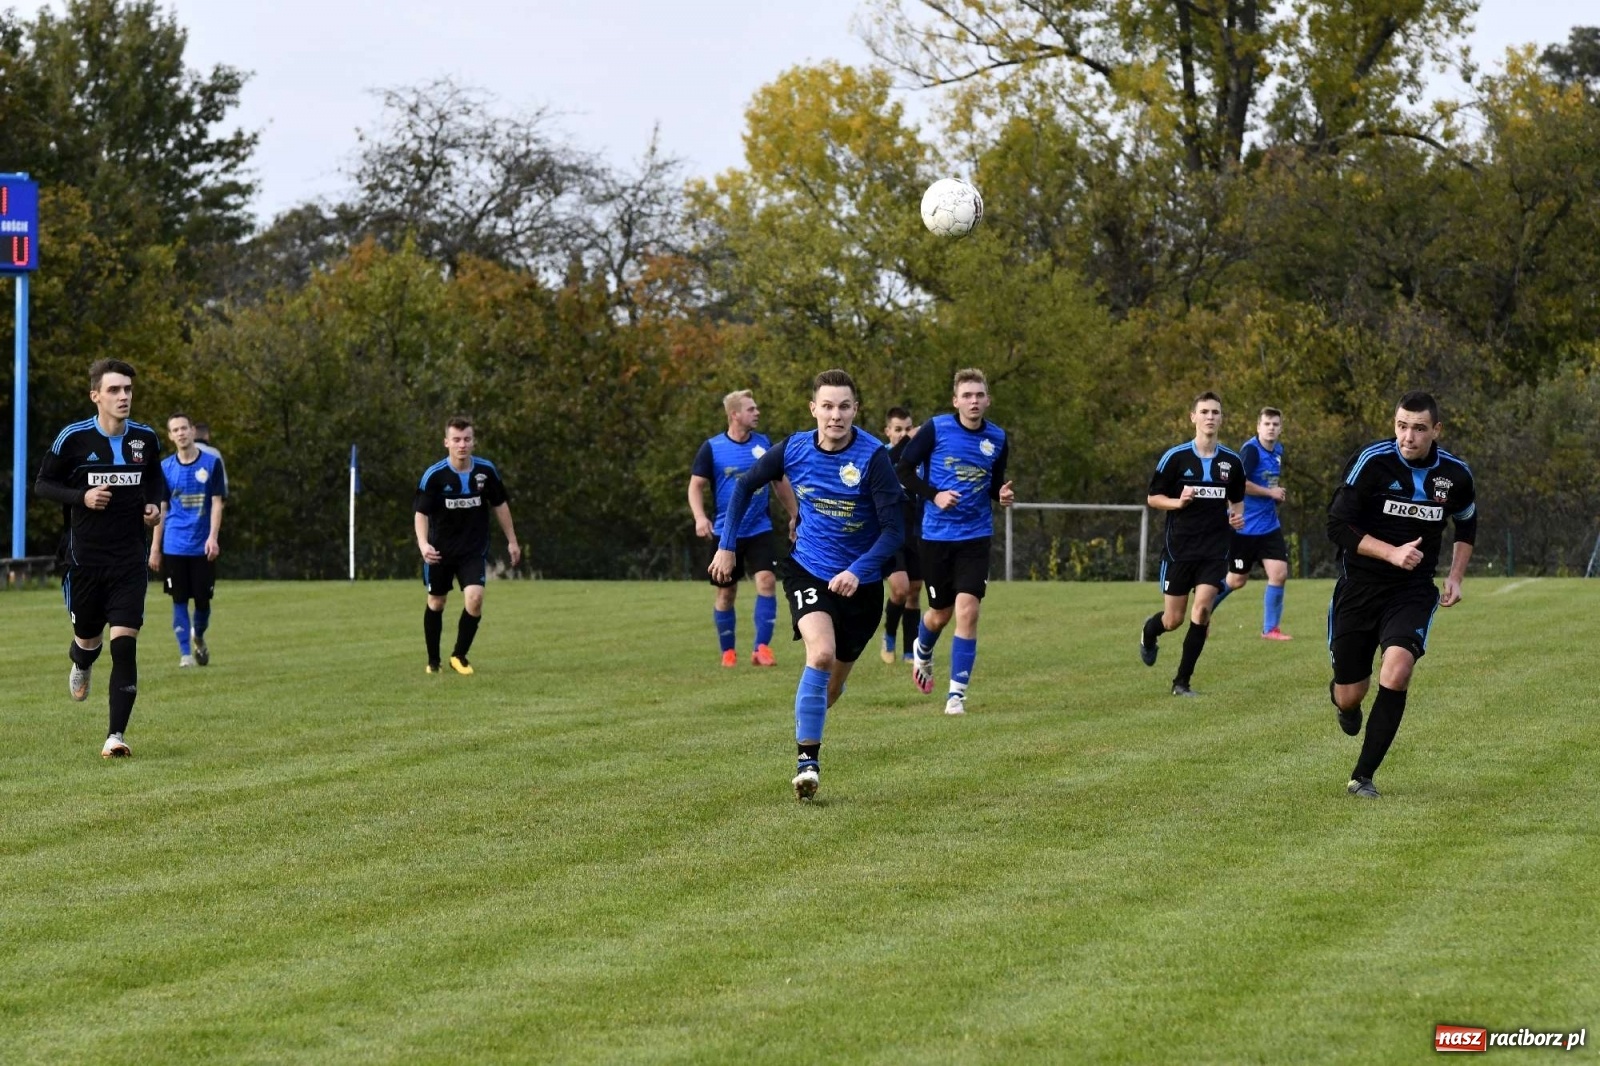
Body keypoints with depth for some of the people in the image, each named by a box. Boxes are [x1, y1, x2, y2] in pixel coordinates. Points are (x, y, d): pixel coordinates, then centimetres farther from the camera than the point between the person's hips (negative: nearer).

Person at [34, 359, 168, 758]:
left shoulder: (146, 438, 0)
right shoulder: (73, 438, -9)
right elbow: (43, 485, -1)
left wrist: (156, 505, -1)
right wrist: (81, 496, -18)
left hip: (130, 561, 1)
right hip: (85, 557, -1)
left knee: (124, 642, -11)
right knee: (88, 635, 14)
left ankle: (116, 735, -9)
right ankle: (81, 664, 55)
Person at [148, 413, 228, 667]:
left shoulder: (212, 463, 0)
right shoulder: (165, 468, 5)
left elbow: (217, 503, -1)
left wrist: (213, 537, -13)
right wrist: (155, 547, 6)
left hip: (203, 547, -1)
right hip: (174, 547, 1)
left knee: (203, 599, 4)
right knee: (179, 601, -2)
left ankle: (198, 637, 32)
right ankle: (185, 653, 5)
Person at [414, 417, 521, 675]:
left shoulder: (486, 470, -7)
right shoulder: (434, 475, -15)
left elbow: (500, 505, 7)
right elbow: (421, 513, -14)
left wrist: (512, 540, 11)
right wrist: (423, 543, -32)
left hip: (474, 549, 1)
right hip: (440, 549, -1)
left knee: (475, 598, -17)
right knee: (436, 602, 11)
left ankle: (460, 656, 2)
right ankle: (433, 661, 30)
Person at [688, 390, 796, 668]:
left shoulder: (764, 444, 4)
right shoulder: (712, 448, -5)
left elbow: (781, 483, 14)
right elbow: (696, 486, -3)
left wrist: (795, 517, 14)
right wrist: (700, 517, -20)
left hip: (760, 530, 2)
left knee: (767, 581, -16)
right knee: (726, 593, 5)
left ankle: (762, 647, -13)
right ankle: (728, 651, 19)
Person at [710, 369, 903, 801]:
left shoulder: (874, 457, -18)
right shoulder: (793, 450, -9)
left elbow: (893, 529, -19)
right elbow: (745, 486, 10)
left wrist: (858, 572, -33)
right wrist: (727, 545, 8)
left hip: (859, 583, 0)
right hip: (808, 570, 0)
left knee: (832, 685, 11)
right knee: (821, 654, -26)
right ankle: (806, 759, -19)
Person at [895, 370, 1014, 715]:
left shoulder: (998, 439, 2)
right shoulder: (936, 428, -8)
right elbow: (904, 469, -4)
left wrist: (1002, 494, -6)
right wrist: (934, 495, -17)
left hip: (975, 535, 1)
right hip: (936, 534, -1)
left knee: (967, 611, -13)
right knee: (940, 614, 10)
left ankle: (957, 694, -5)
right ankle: (922, 651, 47)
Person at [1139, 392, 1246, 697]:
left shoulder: (1232, 461, 4)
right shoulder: (1175, 457, -6)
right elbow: (1153, 498, 0)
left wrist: (1237, 515, -3)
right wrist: (1179, 502, -19)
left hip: (1214, 550, 2)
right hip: (1179, 548, -2)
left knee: (1202, 610, -14)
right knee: (1174, 619, 4)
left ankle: (1182, 681, -3)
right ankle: (1149, 633, 43)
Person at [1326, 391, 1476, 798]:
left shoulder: (1455, 474, -2)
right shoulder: (1371, 461, -14)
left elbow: (1467, 525, 19)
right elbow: (1337, 526, -14)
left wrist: (1455, 576, 6)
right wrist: (1392, 553, -23)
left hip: (1414, 592, 1)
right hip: (1358, 589, -1)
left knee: (1397, 669, -25)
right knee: (1350, 697, 4)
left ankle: (1363, 776, -13)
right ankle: (1342, 697, 47)